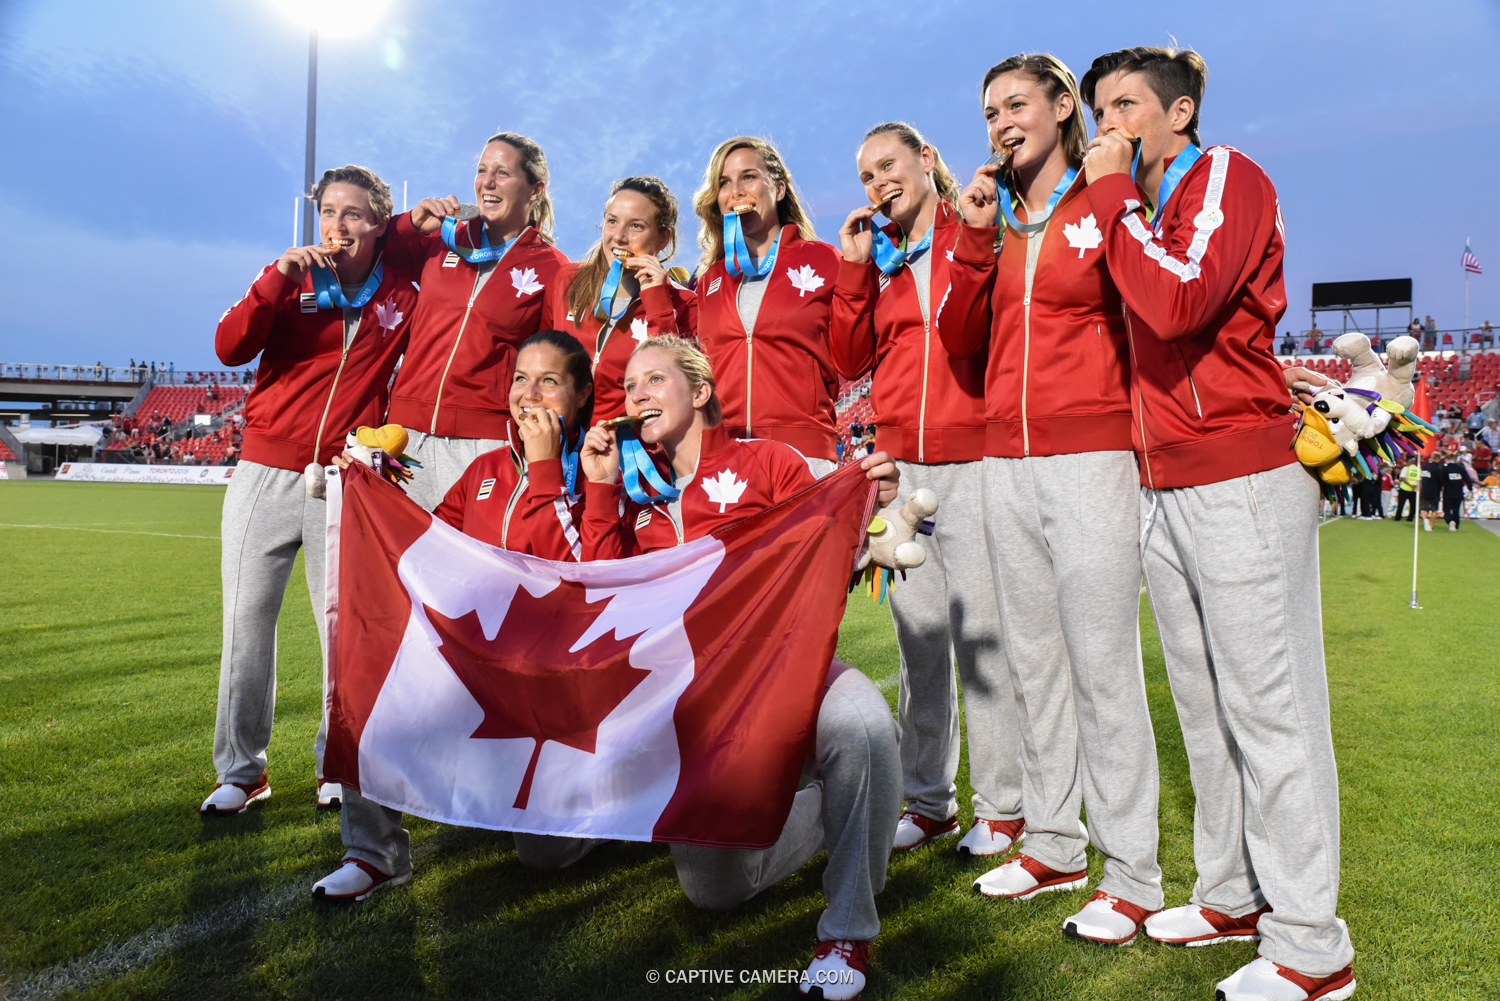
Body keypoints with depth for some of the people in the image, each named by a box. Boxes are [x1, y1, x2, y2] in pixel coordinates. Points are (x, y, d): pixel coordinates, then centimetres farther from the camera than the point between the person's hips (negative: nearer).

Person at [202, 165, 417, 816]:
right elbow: (230, 348, -5)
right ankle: (241, 770, 14)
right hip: (266, 473, 1)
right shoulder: (290, 278, 7)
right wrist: (278, 281, -14)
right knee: (248, 620, 2)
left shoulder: (404, 293, 5)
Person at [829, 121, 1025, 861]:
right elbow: (850, 360, 7)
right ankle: (927, 800, 20)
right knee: (918, 637, 8)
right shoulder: (876, 255, 17)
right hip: (898, 463, 5)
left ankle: (1002, 805, 11)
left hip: (973, 458, -4)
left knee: (983, 631, -3)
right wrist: (854, 268, 2)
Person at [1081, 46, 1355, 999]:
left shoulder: (1228, 177, -3)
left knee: (1270, 709, -5)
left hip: (1242, 484, -9)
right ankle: (1235, 896, 26)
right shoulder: (1145, 209, 21)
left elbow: (1178, 303, -21)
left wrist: (1114, 194, -10)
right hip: (1167, 490, 9)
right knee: (1205, 706, 13)